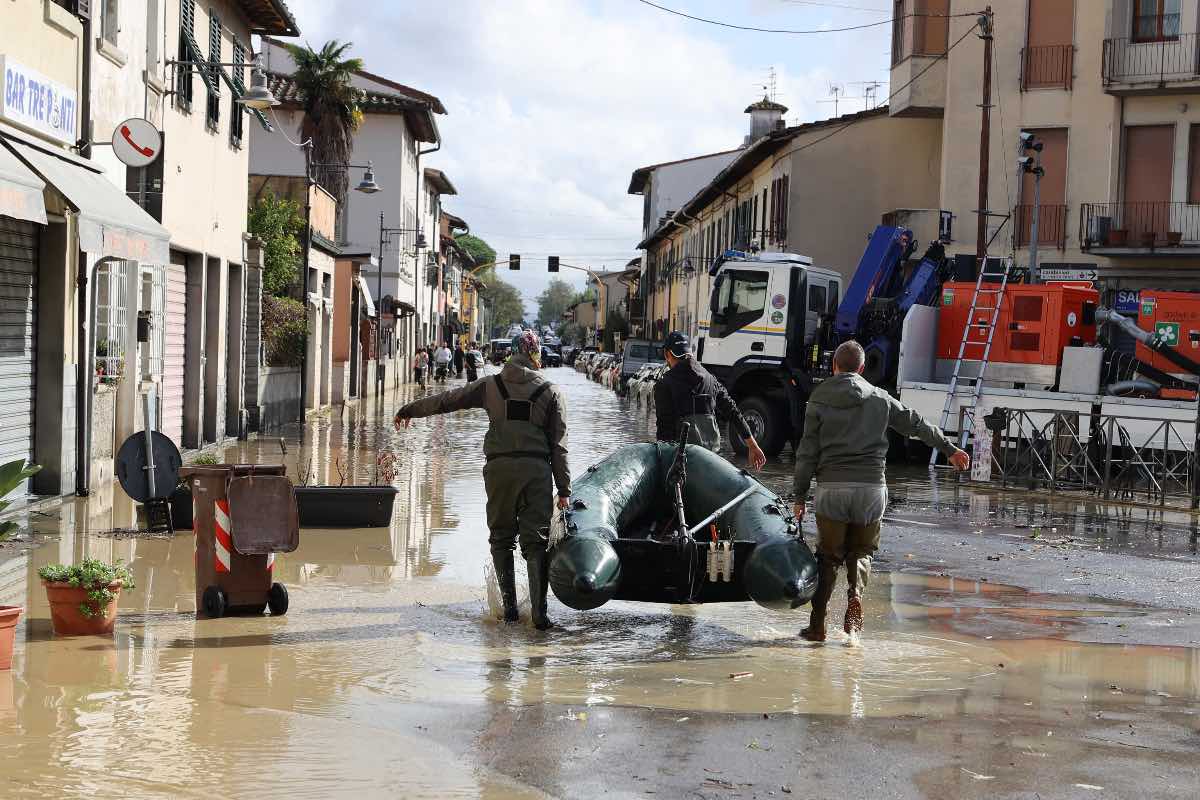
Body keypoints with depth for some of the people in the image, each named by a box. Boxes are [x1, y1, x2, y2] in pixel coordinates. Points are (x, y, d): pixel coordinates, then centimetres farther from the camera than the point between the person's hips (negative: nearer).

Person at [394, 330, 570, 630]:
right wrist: (564, 489, 7)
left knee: (501, 538, 14)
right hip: (536, 470, -1)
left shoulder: (490, 385, 9)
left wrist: (410, 410, 31)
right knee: (536, 541, 1)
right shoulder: (551, 392, 7)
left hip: (498, 468, 1)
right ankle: (539, 611, -7)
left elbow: (448, 399, 16)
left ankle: (509, 604, 10)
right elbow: (558, 445, 5)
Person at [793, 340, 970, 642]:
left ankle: (817, 625, 3)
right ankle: (855, 595, -13)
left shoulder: (818, 401, 2)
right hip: (872, 487, 1)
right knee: (861, 551, 17)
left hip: (832, 487, -1)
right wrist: (950, 449, 30)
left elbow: (807, 453, 0)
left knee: (828, 555, 9)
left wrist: (800, 496, 6)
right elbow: (916, 424, 18)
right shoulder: (879, 399, 8)